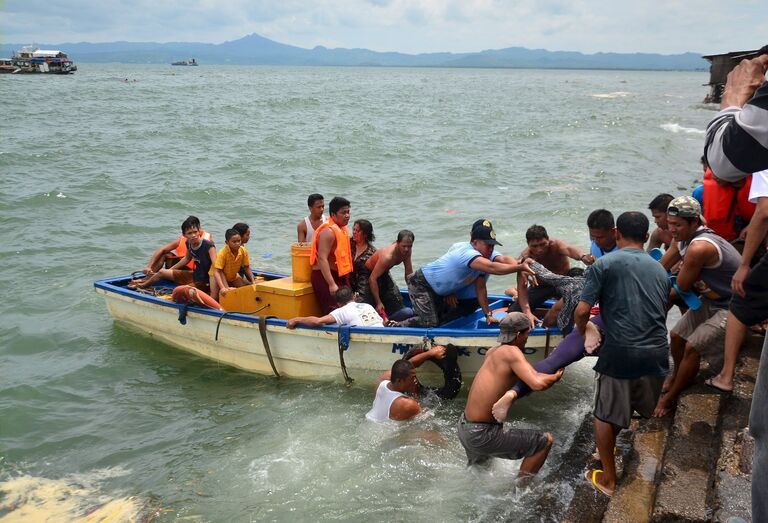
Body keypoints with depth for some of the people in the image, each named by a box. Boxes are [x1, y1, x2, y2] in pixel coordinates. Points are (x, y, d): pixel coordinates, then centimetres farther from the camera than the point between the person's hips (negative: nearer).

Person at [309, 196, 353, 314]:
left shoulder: (341, 228, 14)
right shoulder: (328, 231, -19)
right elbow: (322, 259, -27)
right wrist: (332, 284, -32)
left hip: (339, 276, 10)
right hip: (325, 277, -10)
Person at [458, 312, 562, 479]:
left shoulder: (492, 351, 7)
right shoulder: (512, 352, -16)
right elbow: (538, 384, -26)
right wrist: (556, 376, -7)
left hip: (464, 427, 9)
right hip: (482, 434, -9)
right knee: (545, 441, 1)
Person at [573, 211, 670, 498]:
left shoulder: (604, 264, -3)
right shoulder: (660, 269, 13)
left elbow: (582, 311, -9)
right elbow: (662, 313, 18)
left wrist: (582, 332, 11)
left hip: (621, 352, -5)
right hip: (657, 352, 5)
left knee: (605, 415, 12)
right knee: (647, 413, 24)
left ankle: (608, 479, 22)